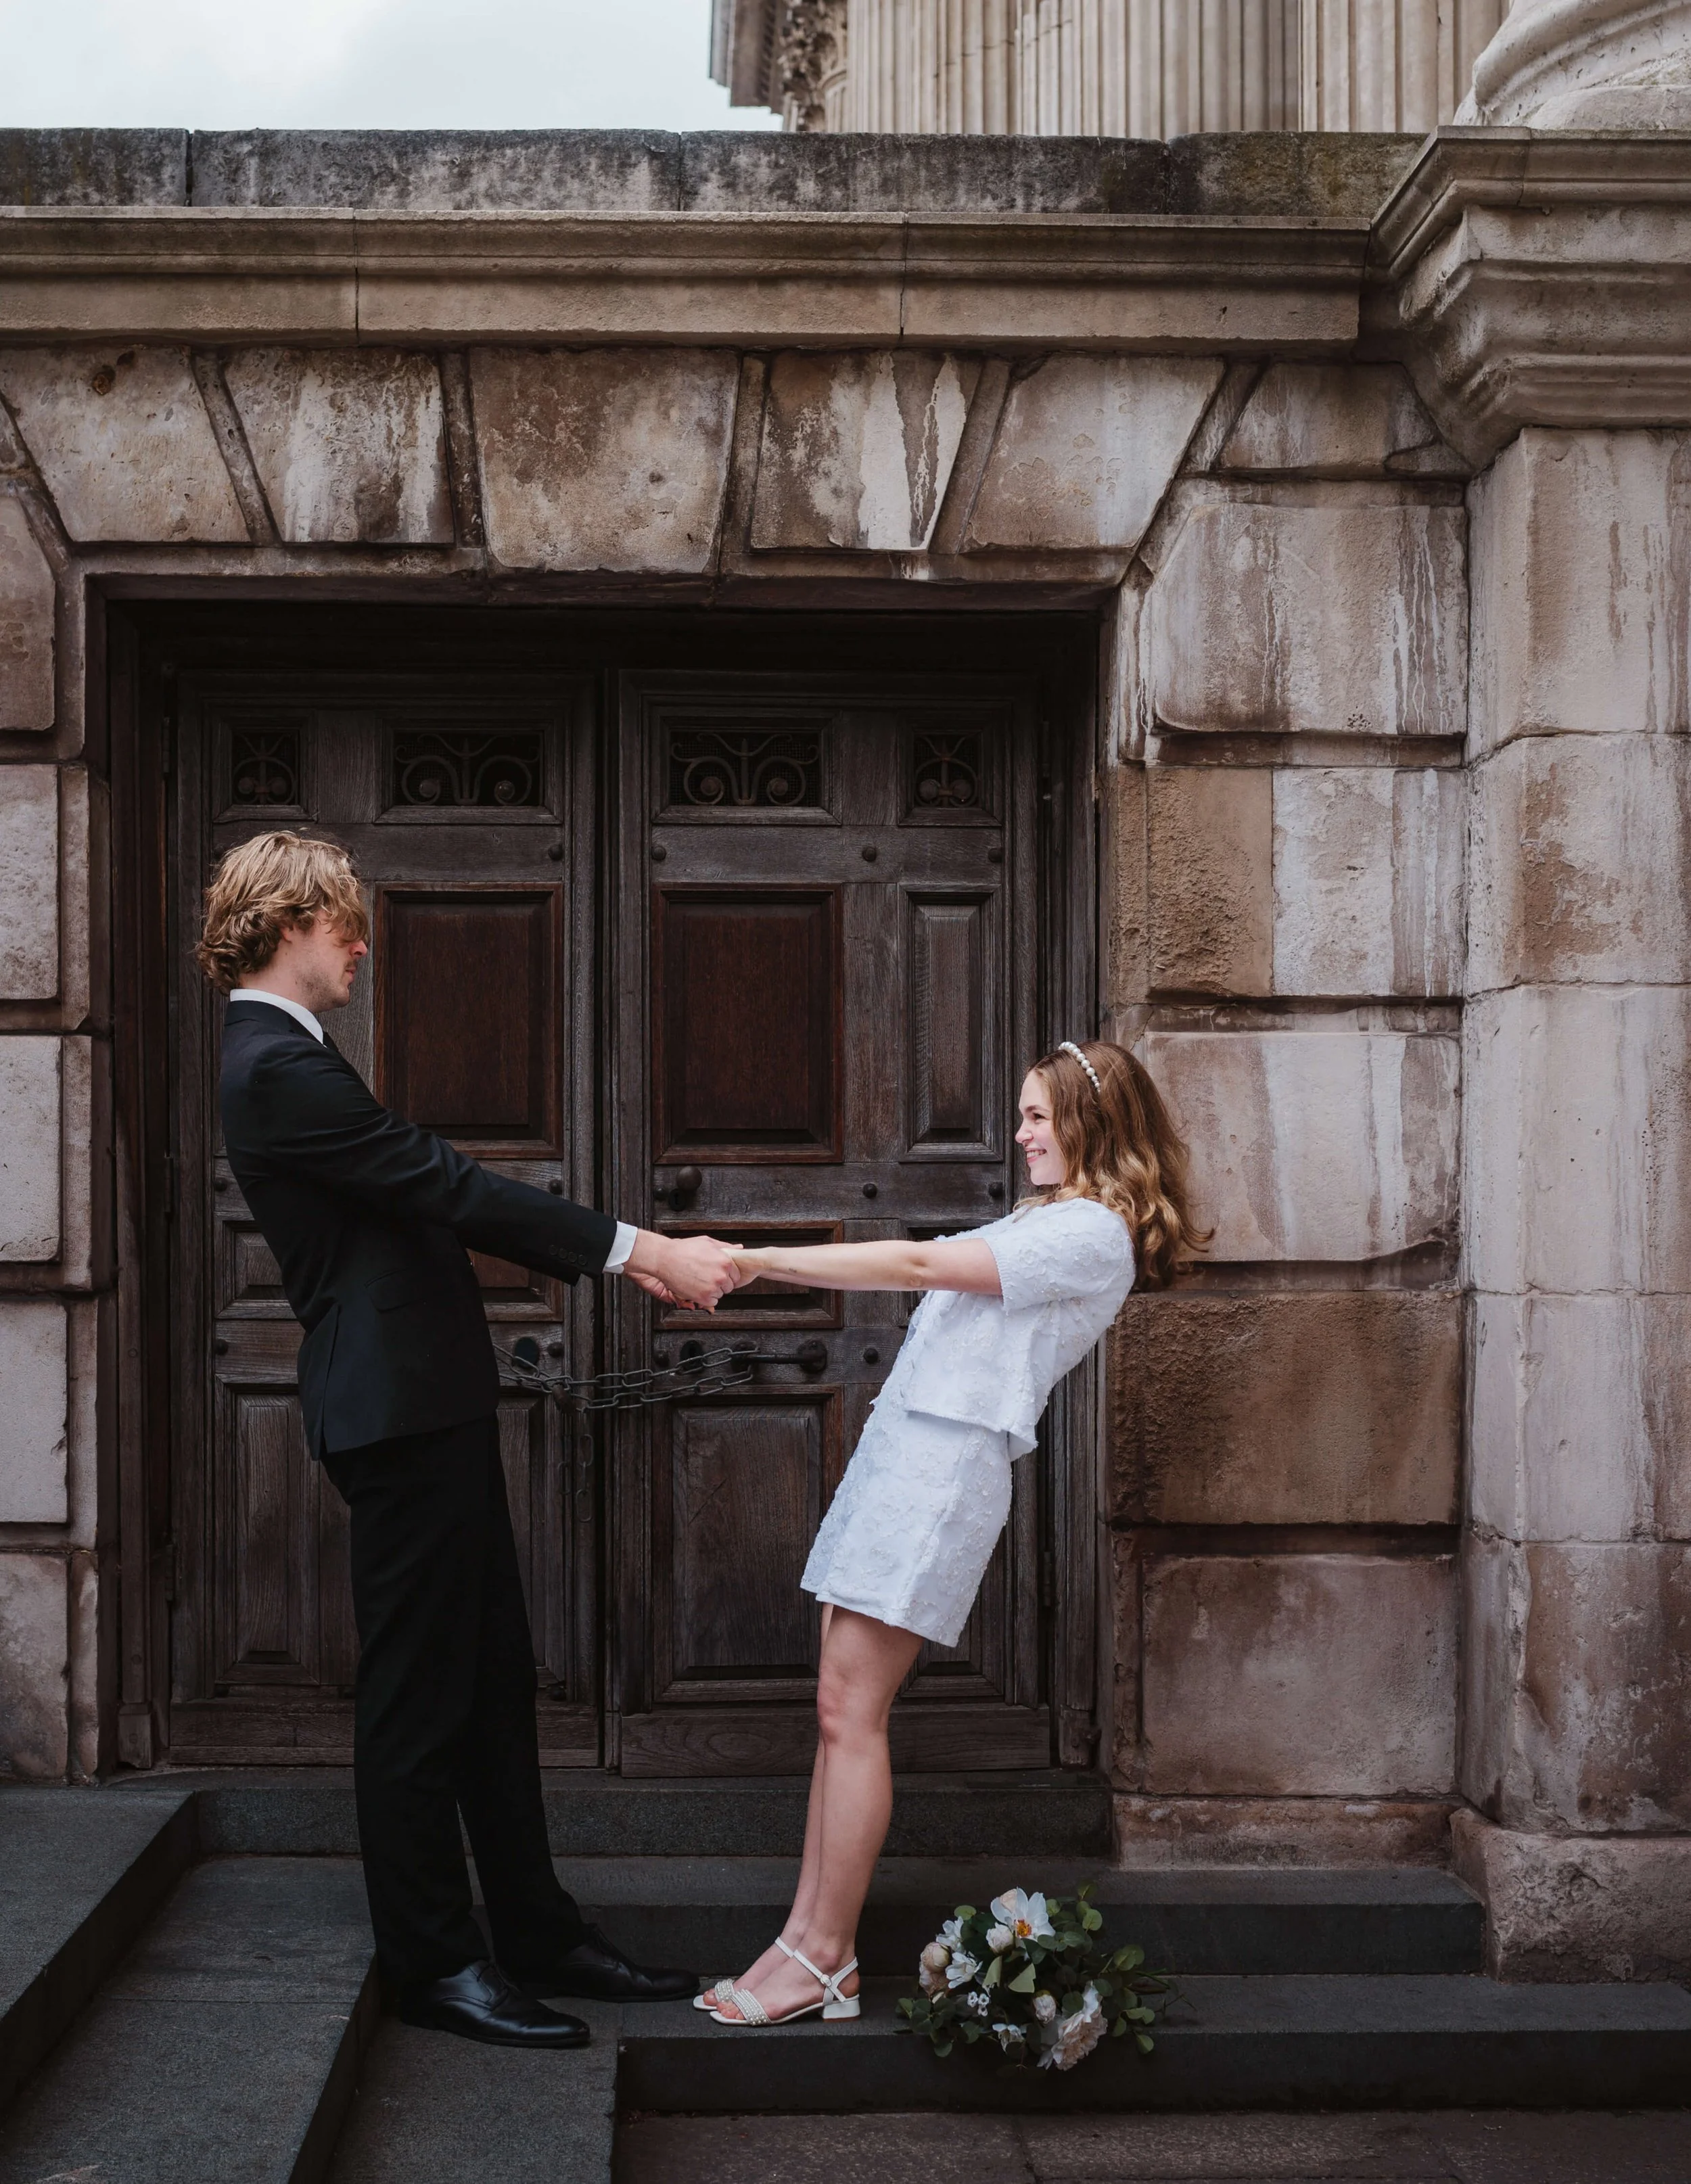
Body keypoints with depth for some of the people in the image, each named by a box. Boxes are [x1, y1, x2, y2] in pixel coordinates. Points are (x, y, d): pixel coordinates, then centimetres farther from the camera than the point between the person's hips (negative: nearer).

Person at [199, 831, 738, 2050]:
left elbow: (438, 1201, 16)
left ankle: (538, 1933, 24)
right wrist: (637, 1249, -14)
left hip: (429, 1402, 11)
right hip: (400, 1408, -11)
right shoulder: (279, 1067, -16)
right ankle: (436, 1963, 9)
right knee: (418, 1693, -1)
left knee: (495, 1679, 15)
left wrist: (628, 1257, 11)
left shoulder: (291, 1058, 17)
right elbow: (448, 1185, -19)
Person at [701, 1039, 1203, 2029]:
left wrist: (761, 1260, -16)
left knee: (851, 1711, -9)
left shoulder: (1091, 1235, -9)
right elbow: (931, 1277, 18)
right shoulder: (1043, 1221, 23)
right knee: (842, 1707, 6)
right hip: (900, 1447, 9)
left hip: (948, 1462, -9)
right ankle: (806, 1938, 8)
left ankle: (827, 1961, -3)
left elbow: (916, 1264, -16)